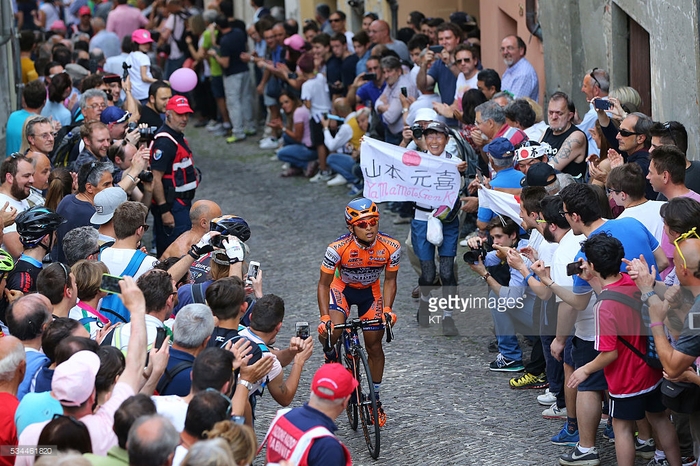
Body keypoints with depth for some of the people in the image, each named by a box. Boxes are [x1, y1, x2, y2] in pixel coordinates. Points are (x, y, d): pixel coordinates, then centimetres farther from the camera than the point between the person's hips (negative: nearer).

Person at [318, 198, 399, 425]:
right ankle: (331, 354, 9)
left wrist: (387, 309, -23)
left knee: (374, 346, 3)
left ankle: (375, 398, 23)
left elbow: (389, 281, -10)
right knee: (331, 331, -28)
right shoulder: (338, 249, -33)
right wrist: (325, 318, -30)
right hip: (342, 288, -2)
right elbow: (323, 284, -21)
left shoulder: (391, 247, -27)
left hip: (370, 291, 2)